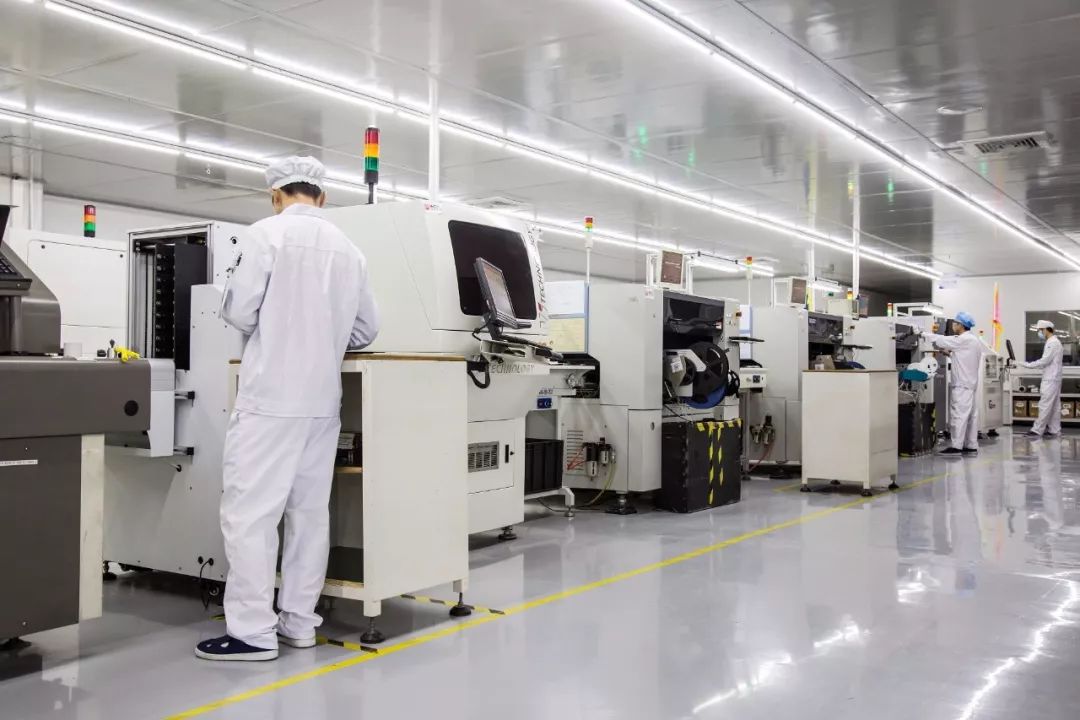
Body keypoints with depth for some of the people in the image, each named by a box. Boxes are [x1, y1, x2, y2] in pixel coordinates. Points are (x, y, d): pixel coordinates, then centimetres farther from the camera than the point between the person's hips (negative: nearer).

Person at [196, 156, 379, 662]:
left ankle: (253, 631, 0)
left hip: (272, 395, -6)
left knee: (250, 511, -2)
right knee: (310, 510, 10)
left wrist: (268, 327, 13)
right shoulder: (350, 250, 10)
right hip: (323, 398, 6)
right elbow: (366, 330, 12)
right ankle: (298, 621, 16)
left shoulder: (267, 233, -6)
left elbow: (238, 312, -8)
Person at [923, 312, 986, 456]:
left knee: (959, 413, -9)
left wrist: (924, 334, -5)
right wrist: (951, 352, 8)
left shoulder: (964, 340, -15)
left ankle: (956, 446, -10)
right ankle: (971, 445, 10)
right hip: (969, 381, 10)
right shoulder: (972, 339, 15)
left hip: (962, 384, -10)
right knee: (971, 414, 8)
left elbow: (943, 340, -12)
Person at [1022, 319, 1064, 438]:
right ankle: (1054, 430, 13)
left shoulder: (1052, 343, -15)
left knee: (1045, 405, -7)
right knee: (1054, 405, 10)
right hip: (1052, 378, 10)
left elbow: (1044, 361, -20)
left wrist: (1027, 365, -15)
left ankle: (1037, 430, -6)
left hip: (1050, 380, -10)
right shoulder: (1054, 342, 16)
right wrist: (1031, 365, 13)